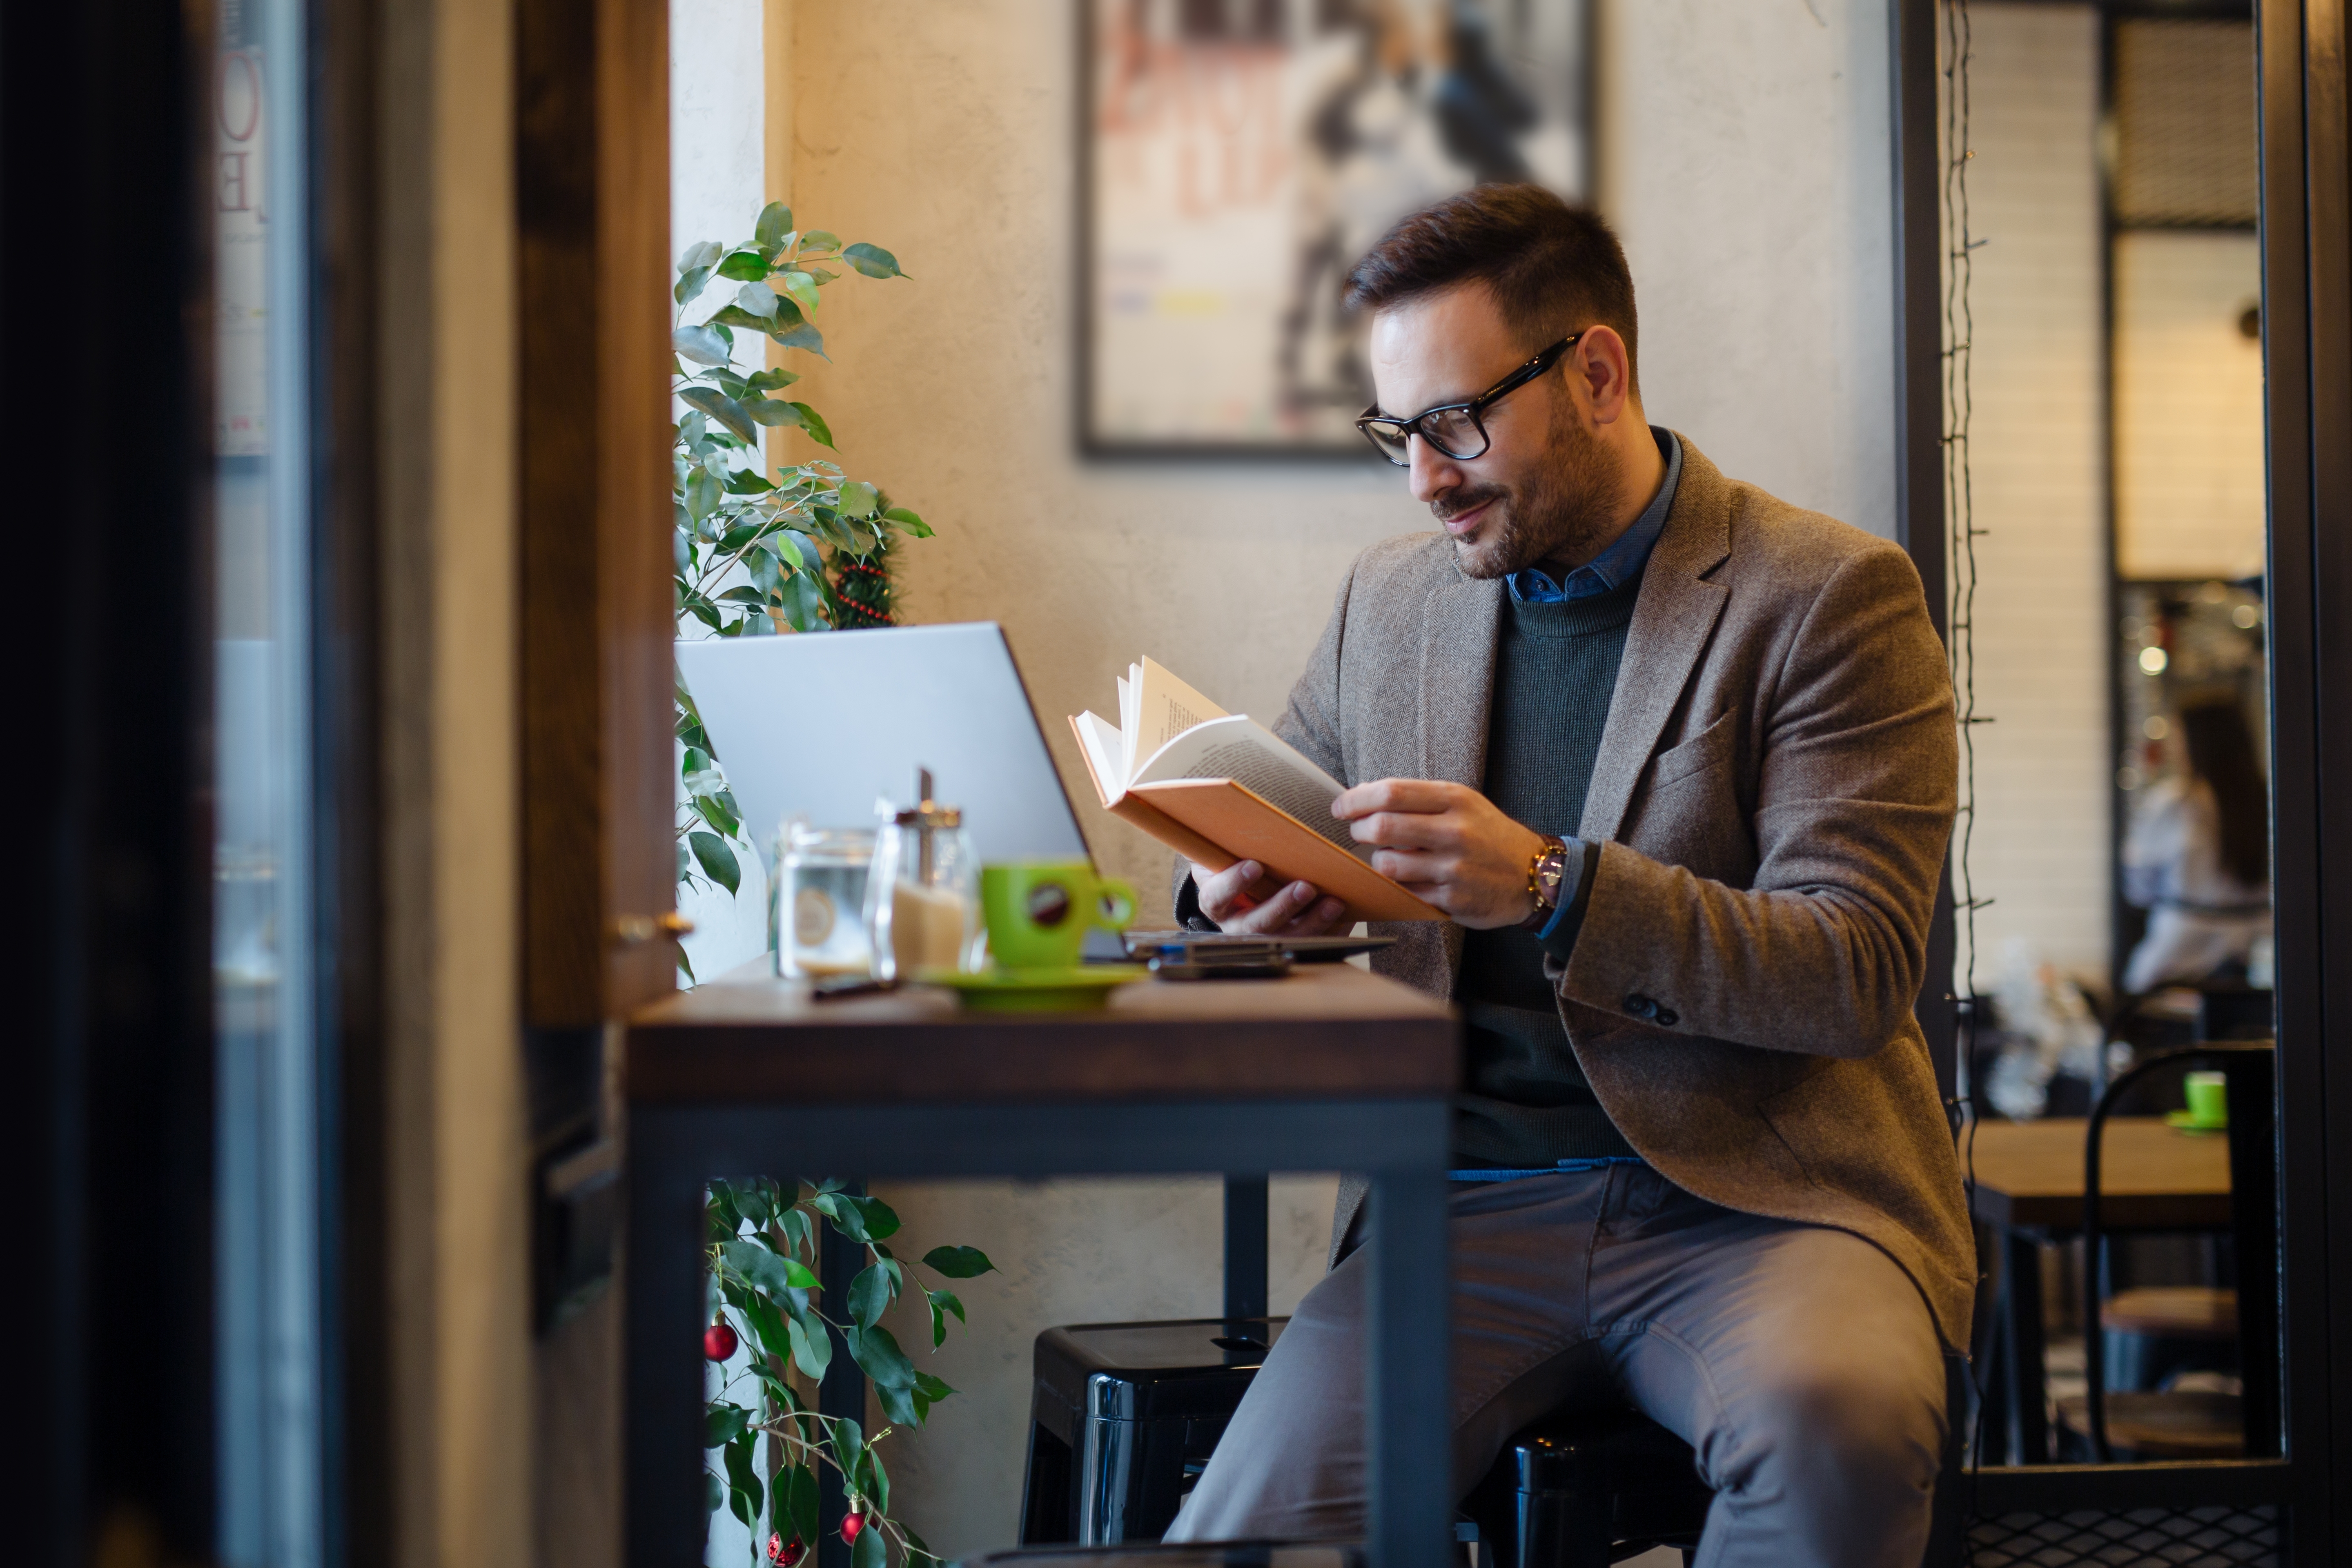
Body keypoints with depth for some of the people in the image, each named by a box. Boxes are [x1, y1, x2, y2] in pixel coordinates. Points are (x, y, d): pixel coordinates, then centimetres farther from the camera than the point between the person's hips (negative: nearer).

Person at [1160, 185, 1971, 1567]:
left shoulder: (1829, 598, -1)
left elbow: (1860, 970, -9)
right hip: (1466, 1210, 3)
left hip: (1755, 1197, -2)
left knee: (1828, 1424, -34)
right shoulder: (1387, 601, 15)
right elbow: (1256, 850, 23)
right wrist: (1239, 905, -3)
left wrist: (1551, 888, -22)